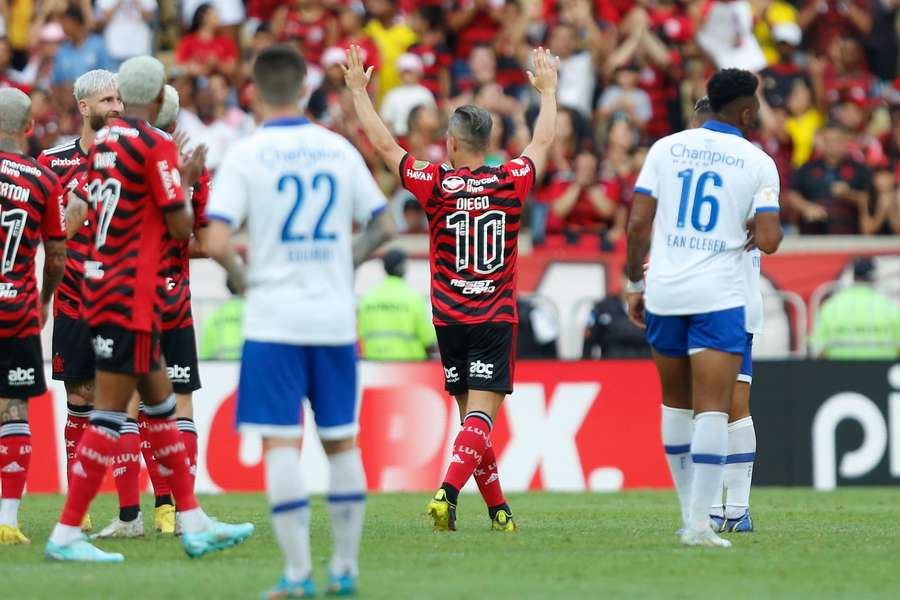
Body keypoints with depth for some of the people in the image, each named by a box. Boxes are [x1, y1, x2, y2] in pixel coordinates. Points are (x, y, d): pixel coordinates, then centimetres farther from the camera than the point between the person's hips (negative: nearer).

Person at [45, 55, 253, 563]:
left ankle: (194, 523, 19)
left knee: (161, 403, 15)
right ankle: (66, 534, -6)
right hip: (132, 293, -9)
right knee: (110, 414, -6)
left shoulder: (104, 140, 10)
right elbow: (181, 226, -12)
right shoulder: (156, 145, -13)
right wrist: (189, 180, 7)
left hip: (103, 286, 9)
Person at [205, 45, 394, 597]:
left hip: (274, 319, -3)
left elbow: (217, 244, -13)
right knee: (342, 441, 12)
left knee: (281, 442, -3)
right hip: (335, 318, 3)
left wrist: (239, 276, 5)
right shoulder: (339, 149, 5)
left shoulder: (245, 155, -6)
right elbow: (383, 226, 10)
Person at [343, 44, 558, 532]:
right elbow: (543, 141, 16)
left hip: (450, 322, 1)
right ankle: (447, 493, -28)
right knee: (481, 418, -8)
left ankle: (498, 509, 16)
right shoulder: (512, 181, -4)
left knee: (471, 416, 12)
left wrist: (359, 91, 15)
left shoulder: (435, 186, -7)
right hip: (496, 321, -1)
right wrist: (547, 89, 32)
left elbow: (384, 144, 4)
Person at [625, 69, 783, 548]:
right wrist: (765, 227, 13)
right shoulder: (758, 163, -2)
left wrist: (635, 285, 10)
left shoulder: (665, 148, 6)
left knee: (676, 404, 17)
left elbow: (638, 224, 0)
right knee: (712, 411, -5)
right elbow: (768, 241, -10)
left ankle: (691, 512, 23)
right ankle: (699, 523, -15)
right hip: (718, 296, -3)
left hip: (663, 293, 4)